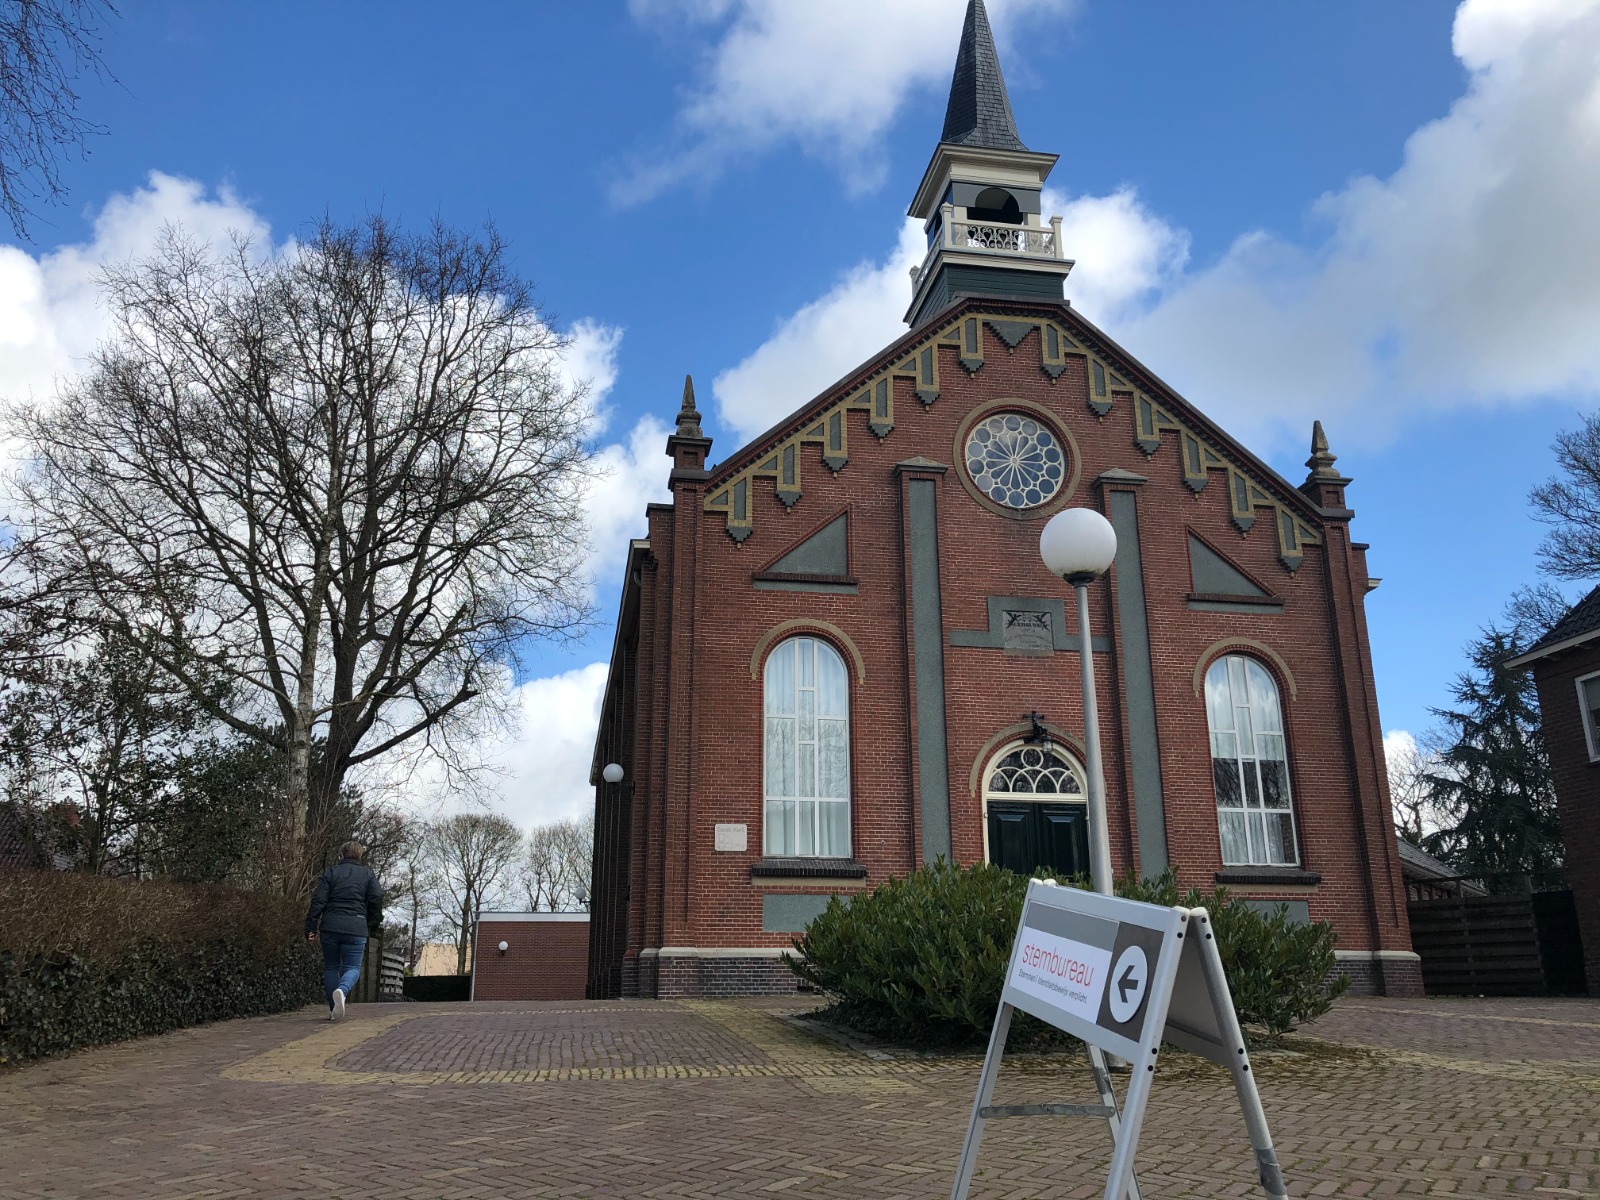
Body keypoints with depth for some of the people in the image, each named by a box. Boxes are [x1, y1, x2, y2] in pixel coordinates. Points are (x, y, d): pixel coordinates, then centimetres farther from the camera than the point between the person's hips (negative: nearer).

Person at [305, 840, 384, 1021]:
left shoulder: (330, 873, 8)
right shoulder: (368, 875, 9)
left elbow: (318, 901, 0)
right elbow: (377, 899, 0)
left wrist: (311, 928, 1)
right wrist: (374, 926, 10)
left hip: (330, 927, 1)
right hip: (356, 928, -1)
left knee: (330, 967, 15)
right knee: (352, 967, 5)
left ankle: (333, 1009, 13)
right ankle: (342, 991, -27)